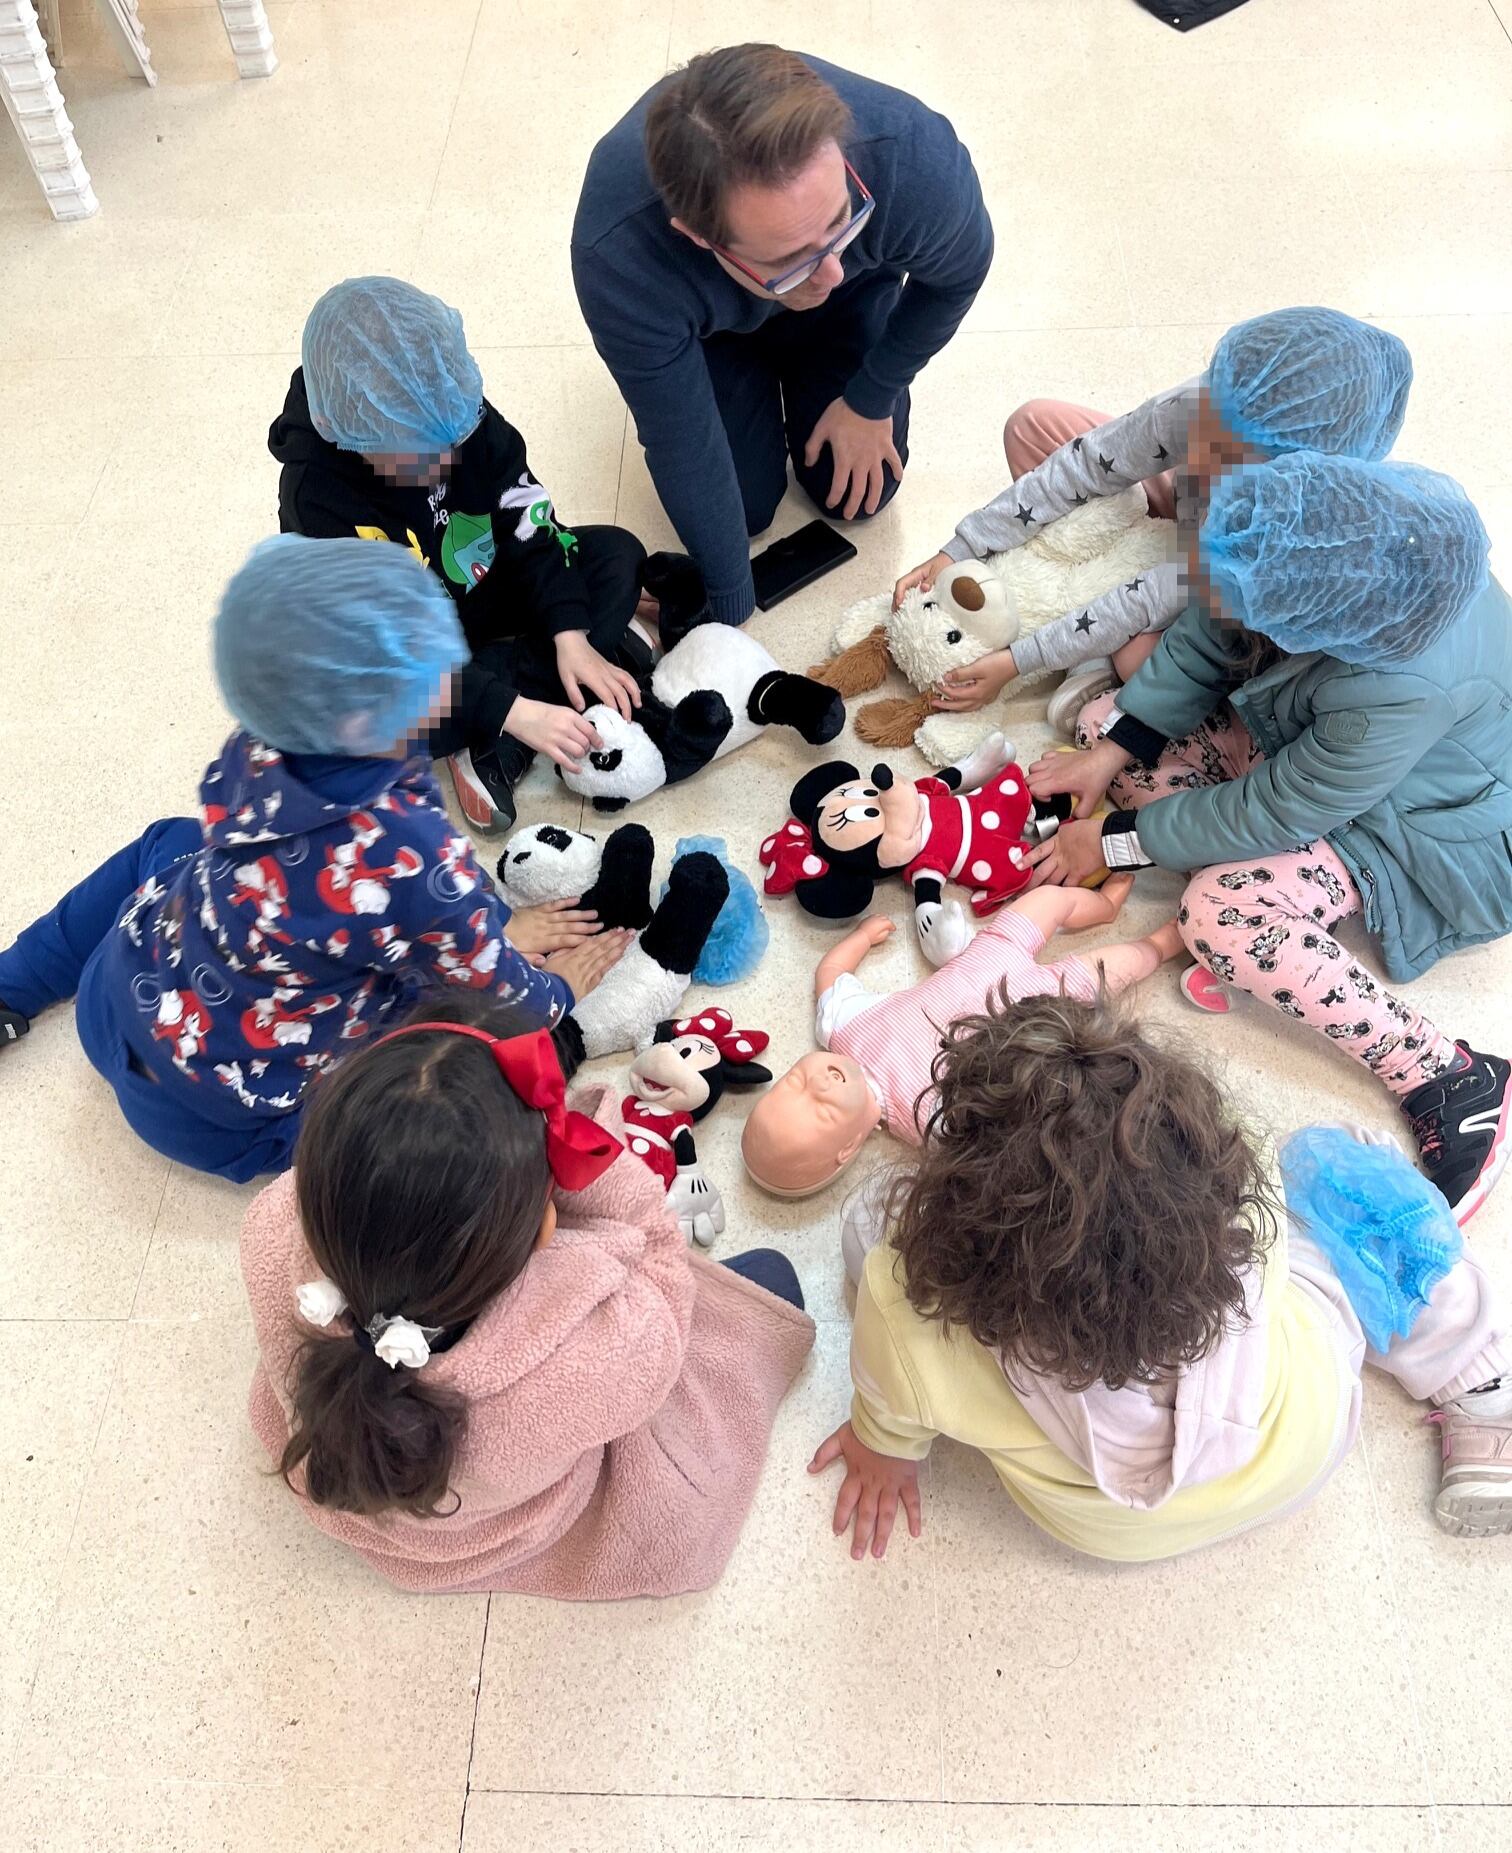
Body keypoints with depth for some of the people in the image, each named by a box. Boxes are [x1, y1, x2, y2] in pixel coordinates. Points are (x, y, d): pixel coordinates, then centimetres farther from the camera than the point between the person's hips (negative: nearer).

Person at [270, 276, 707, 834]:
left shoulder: (459, 415, -19)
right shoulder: (316, 498, -30)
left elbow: (530, 525, -13)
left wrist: (572, 636, -26)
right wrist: (517, 712, -39)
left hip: (489, 589, 5)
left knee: (618, 554, -14)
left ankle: (497, 750, -25)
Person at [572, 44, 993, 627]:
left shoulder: (914, 158, -43)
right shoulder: (618, 258, -46)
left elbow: (960, 270, -16)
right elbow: (684, 449, -32)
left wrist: (871, 401, -7)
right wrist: (728, 615, -21)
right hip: (710, 321, -1)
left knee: (857, 493, 0)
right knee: (743, 504, -6)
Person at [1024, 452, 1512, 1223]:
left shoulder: (1407, 692, -42)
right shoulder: (1309, 529, -28)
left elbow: (1277, 813, -28)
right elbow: (1200, 642, -9)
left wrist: (1115, 841, -19)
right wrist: (1112, 749, -14)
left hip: (1415, 807, -8)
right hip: (1300, 732, 8)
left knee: (1222, 917, -28)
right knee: (1102, 724, -4)